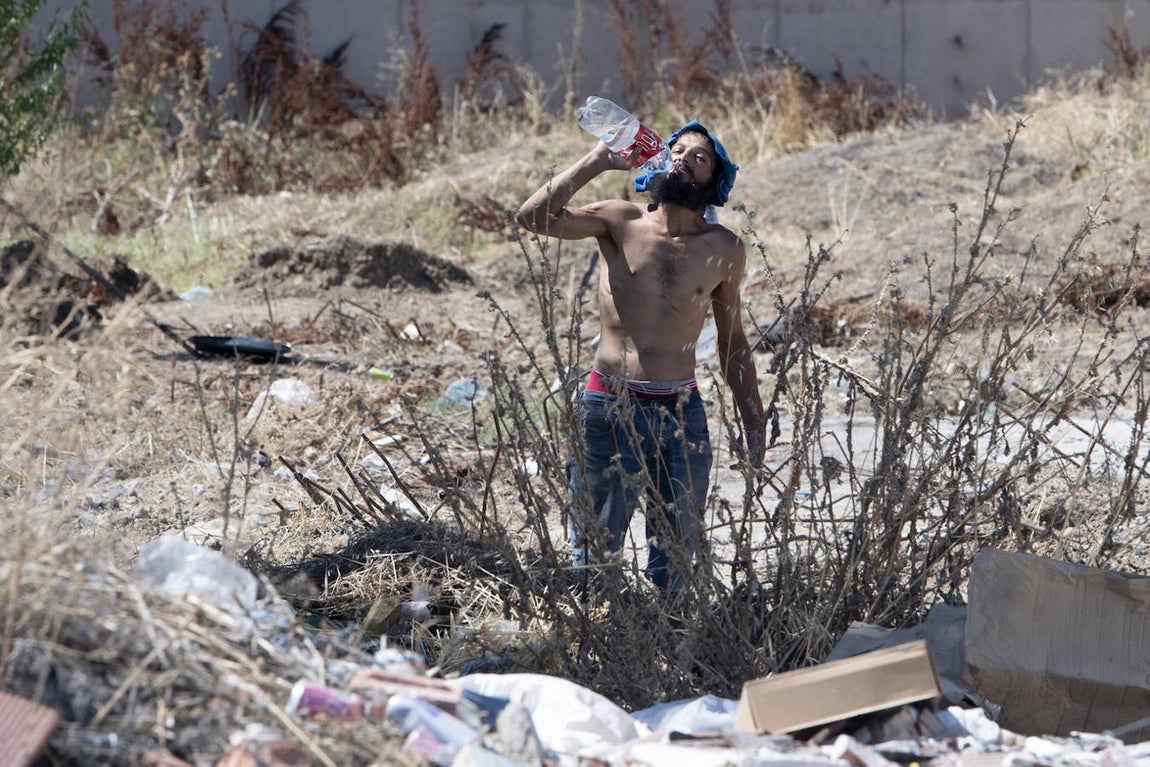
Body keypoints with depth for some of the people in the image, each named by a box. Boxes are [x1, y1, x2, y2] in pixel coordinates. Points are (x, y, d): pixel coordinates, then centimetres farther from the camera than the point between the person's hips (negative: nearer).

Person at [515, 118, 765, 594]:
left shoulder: (725, 251, 6)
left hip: (682, 413, 2)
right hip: (610, 410, -2)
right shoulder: (620, 222, 0)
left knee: (676, 555, 8)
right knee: (593, 554, 2)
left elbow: (732, 343, 16)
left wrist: (753, 424, 14)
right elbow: (533, 217, -15)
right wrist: (598, 161, -17)